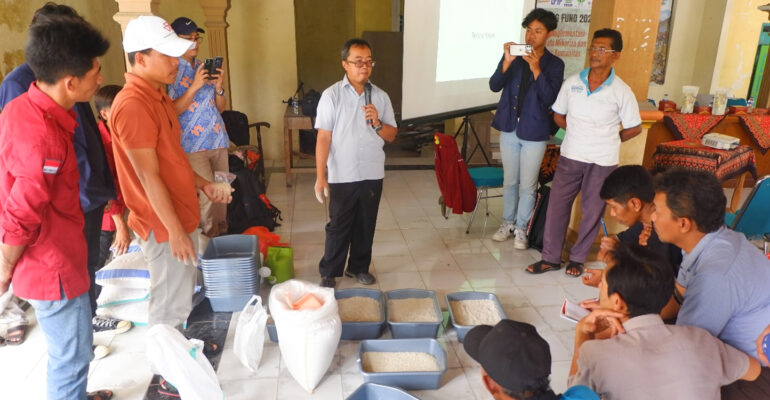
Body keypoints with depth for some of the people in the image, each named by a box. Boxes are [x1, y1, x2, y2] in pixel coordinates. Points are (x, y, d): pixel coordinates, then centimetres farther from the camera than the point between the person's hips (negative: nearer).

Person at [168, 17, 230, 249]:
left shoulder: (207, 67, 12)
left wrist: (219, 87, -6)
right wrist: (195, 86, -20)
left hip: (218, 140, 6)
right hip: (193, 144, -5)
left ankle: (221, 234, 22)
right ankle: (210, 238, 9)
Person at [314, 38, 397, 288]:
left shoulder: (380, 96, 2)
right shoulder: (331, 95, -8)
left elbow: (392, 136, 6)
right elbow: (323, 138, -10)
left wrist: (377, 123, -15)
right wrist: (320, 177, -14)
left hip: (373, 175, 3)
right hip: (342, 176, -3)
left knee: (366, 225, 15)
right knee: (338, 226, 8)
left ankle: (359, 267, 34)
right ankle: (329, 272, 25)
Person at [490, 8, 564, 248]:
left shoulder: (555, 64, -5)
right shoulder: (513, 55, 0)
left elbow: (549, 99, -15)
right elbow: (494, 86, -8)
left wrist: (536, 69, -25)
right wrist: (507, 61, -24)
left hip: (534, 133, -2)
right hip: (509, 129, 2)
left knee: (528, 185, 6)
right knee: (509, 181, 15)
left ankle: (521, 228, 22)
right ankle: (508, 222, 31)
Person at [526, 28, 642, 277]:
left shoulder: (622, 92, -8)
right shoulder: (572, 83, -1)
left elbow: (634, 128, 1)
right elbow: (558, 116, 11)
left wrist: (607, 141, 5)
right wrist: (580, 134, 6)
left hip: (603, 161, -2)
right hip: (571, 156, 2)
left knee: (592, 211, 8)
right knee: (557, 205, 4)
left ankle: (578, 258, 26)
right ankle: (551, 257, 18)